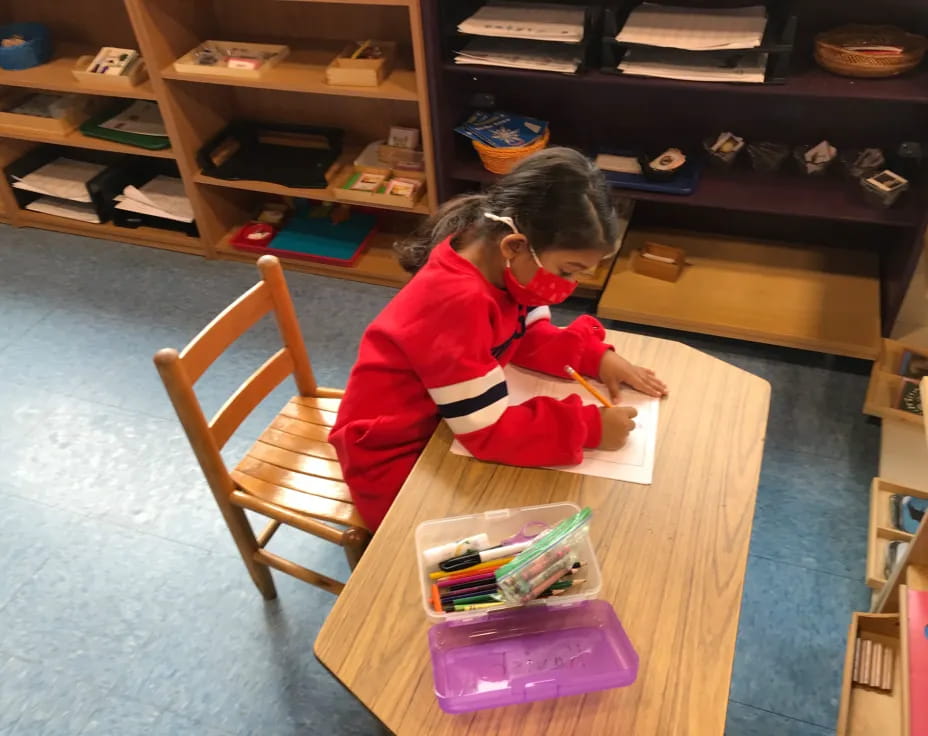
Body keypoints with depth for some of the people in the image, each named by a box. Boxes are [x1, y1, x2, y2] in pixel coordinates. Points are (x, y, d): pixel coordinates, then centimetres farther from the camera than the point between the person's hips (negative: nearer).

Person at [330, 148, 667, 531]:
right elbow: (491, 432, -34)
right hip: (395, 462, -8)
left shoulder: (503, 266, -10)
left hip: (445, 426, 9)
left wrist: (596, 356, -11)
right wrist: (590, 426, -28)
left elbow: (532, 336, 4)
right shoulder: (457, 302, -36)